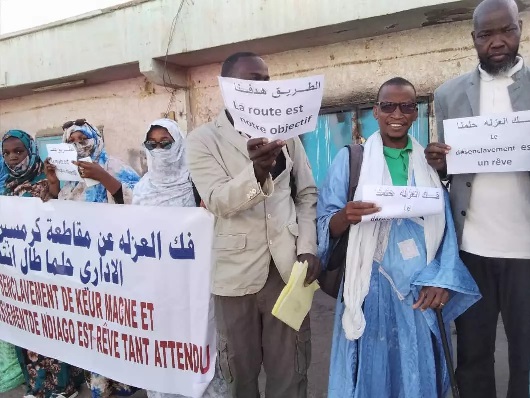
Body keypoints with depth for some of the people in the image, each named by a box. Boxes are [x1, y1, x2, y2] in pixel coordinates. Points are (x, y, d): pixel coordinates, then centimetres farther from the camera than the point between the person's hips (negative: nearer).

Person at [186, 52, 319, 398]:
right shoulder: (203, 139, -2)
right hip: (235, 270, -2)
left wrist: (308, 248, -4)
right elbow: (218, 202, -15)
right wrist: (256, 171, -34)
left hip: (287, 265, 3)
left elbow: (307, 193, 9)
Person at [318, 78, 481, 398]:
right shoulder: (350, 158, 0)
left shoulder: (430, 162, 7)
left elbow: (446, 229, 2)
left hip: (423, 290, 3)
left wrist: (441, 280, -10)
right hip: (370, 288, -2)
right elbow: (326, 225, -4)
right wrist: (345, 217, -25)